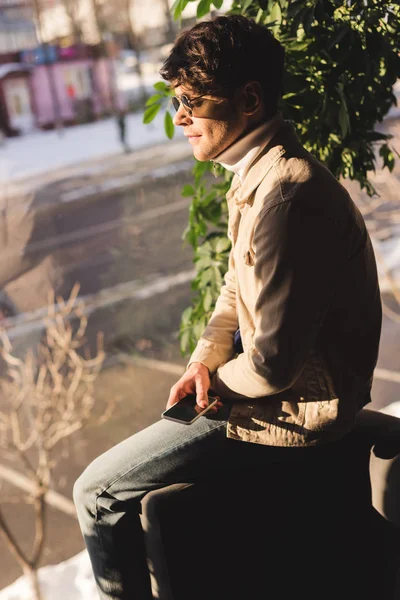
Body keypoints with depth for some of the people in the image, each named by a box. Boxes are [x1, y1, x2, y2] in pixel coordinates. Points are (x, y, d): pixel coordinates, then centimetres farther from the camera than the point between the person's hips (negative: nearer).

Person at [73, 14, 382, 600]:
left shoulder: (284, 193, -29)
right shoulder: (261, 171, 5)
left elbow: (274, 362, -29)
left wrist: (220, 379, -8)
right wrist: (204, 361, 1)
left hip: (292, 411, -10)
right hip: (281, 384, 10)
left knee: (98, 493, -4)